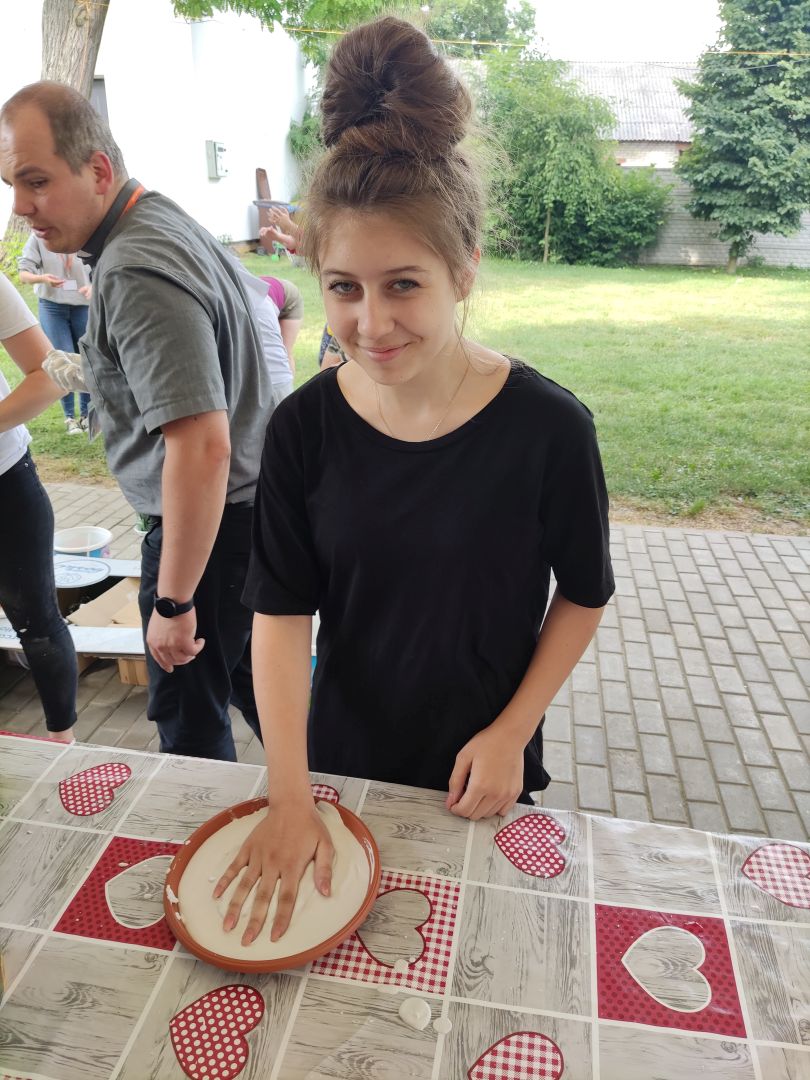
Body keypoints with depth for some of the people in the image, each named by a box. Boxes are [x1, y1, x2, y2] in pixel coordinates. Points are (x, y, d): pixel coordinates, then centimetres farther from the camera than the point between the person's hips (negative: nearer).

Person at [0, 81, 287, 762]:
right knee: (252, 682, 26)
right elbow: (260, 298, 24)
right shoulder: (170, 221, 8)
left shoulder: (133, 272, -24)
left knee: (191, 727, 8)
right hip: (256, 508, 11)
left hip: (208, 527, -11)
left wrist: (173, 602, -25)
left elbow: (202, 446, -32)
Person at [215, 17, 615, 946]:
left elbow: (584, 596, -7)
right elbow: (282, 613, -13)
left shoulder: (548, 427, -20)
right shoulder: (304, 428, -15)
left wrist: (512, 732, -11)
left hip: (483, 771, -1)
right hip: (340, 757, 2)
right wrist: (290, 793, -18)